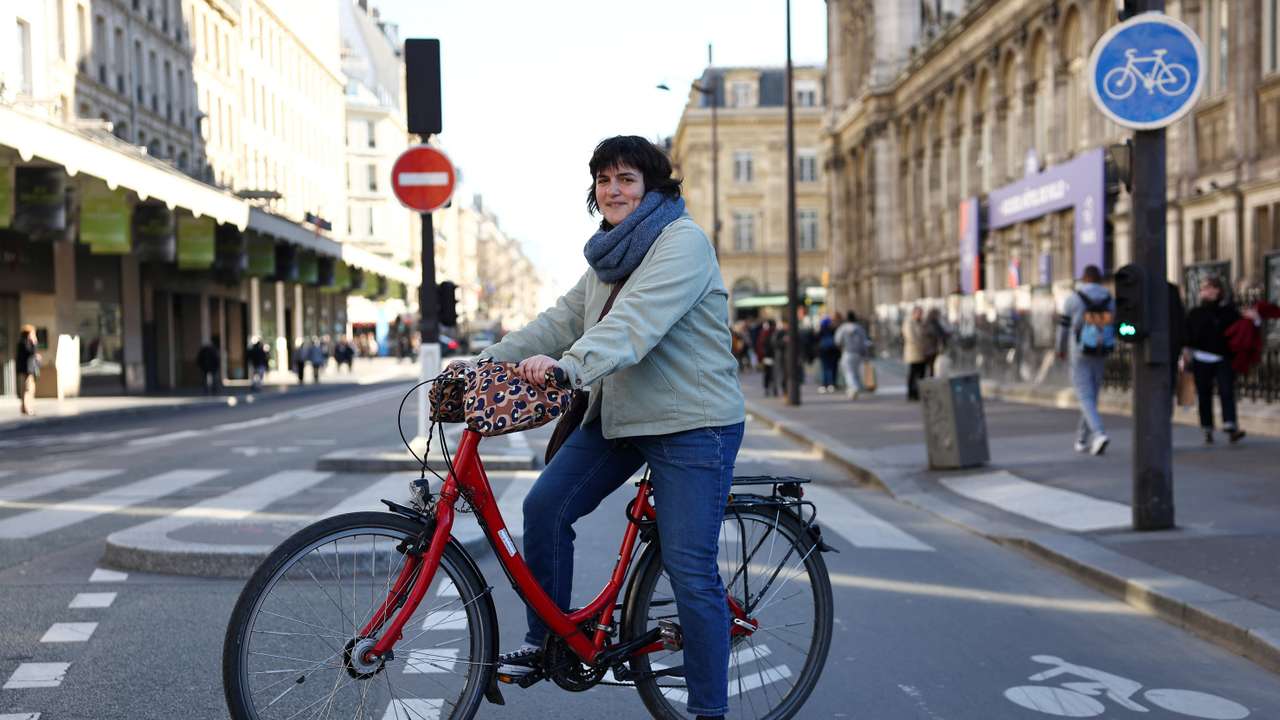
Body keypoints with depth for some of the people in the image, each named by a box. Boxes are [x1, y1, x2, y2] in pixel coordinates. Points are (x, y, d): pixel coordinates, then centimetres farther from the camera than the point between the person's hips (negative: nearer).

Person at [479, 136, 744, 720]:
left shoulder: (682, 243, -13)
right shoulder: (610, 256, 16)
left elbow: (634, 322, -30)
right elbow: (564, 318, 7)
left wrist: (570, 366, -44)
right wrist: (494, 359, -5)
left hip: (691, 423, -8)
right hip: (617, 416, 8)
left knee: (690, 570, -8)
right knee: (544, 508, -1)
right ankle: (544, 643, 16)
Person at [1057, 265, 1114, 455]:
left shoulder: (1073, 298, -6)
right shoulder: (1109, 300, 5)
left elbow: (1064, 326, 0)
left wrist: (1061, 349, 16)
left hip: (1079, 356, -4)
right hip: (1100, 355, 4)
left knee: (1086, 398, -7)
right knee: (1092, 397, 14)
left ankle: (1099, 434, -27)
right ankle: (1082, 440, 19)